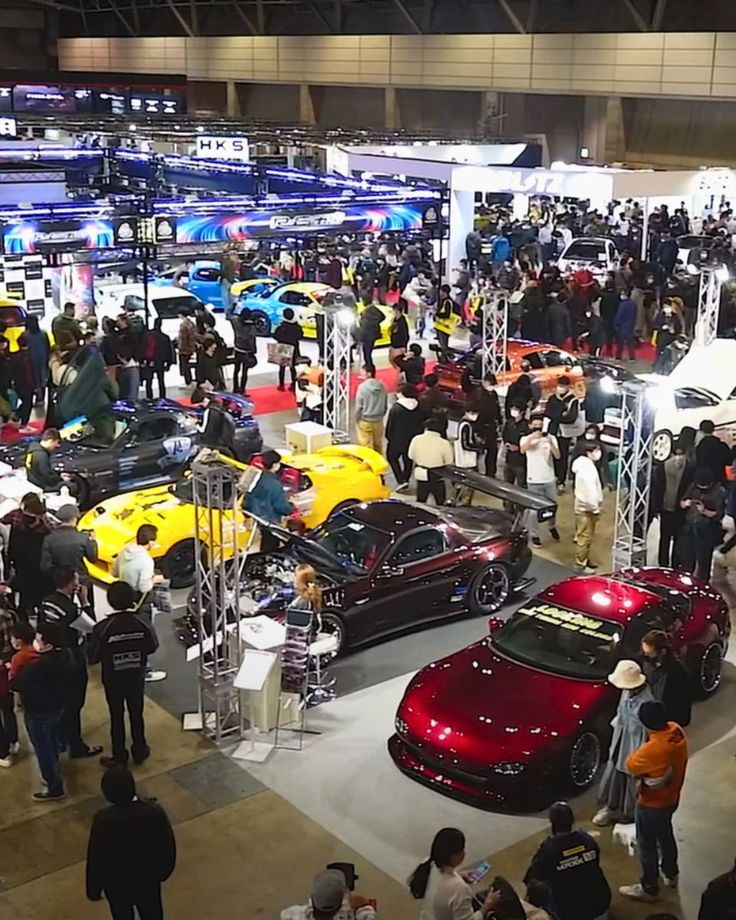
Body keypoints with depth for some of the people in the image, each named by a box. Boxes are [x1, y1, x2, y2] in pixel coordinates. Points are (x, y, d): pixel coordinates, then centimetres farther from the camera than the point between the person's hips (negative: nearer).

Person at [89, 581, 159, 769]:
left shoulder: (103, 628, -26)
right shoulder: (142, 625, -20)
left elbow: (93, 658, -17)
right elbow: (152, 647, -3)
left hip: (113, 679, -2)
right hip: (136, 677, 2)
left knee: (116, 717, 15)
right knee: (136, 714, 20)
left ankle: (119, 757, 26)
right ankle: (139, 751, 35)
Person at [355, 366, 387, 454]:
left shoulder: (363, 387, -18)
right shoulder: (382, 386, -2)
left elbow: (359, 406, -14)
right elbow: (385, 406, 6)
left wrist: (357, 419, 0)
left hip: (364, 421, -5)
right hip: (378, 421, 5)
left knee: (366, 446, 2)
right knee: (378, 445, 17)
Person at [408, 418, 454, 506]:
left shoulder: (416, 439, -9)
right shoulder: (444, 443, -17)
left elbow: (411, 456, 2)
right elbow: (449, 462, -7)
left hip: (421, 475, 3)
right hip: (437, 477, -3)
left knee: (420, 502, 16)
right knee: (440, 503, 10)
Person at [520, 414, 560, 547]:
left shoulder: (551, 438, -1)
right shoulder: (525, 439, -7)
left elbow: (557, 456, -13)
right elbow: (522, 450, -30)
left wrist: (551, 444, -31)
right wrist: (532, 437, -45)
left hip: (549, 479, 3)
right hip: (534, 481, -2)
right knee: (534, 509, -2)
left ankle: (552, 527, 43)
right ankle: (534, 535, 14)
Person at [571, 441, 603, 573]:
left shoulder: (586, 464, 9)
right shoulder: (587, 468, -24)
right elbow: (590, 491, -25)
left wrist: (595, 507, 19)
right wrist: (596, 509, -19)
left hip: (585, 505, 10)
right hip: (586, 507, -10)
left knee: (586, 536, 20)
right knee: (585, 536, -1)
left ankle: (585, 560, 30)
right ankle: (581, 564, 7)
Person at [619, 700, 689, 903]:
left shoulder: (652, 749, -39)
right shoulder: (677, 731, -15)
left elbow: (631, 765, -19)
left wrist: (645, 744, -12)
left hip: (651, 804, -8)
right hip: (671, 798, 8)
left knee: (647, 845, 13)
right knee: (665, 835, 30)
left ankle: (649, 888, 30)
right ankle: (670, 874, 50)